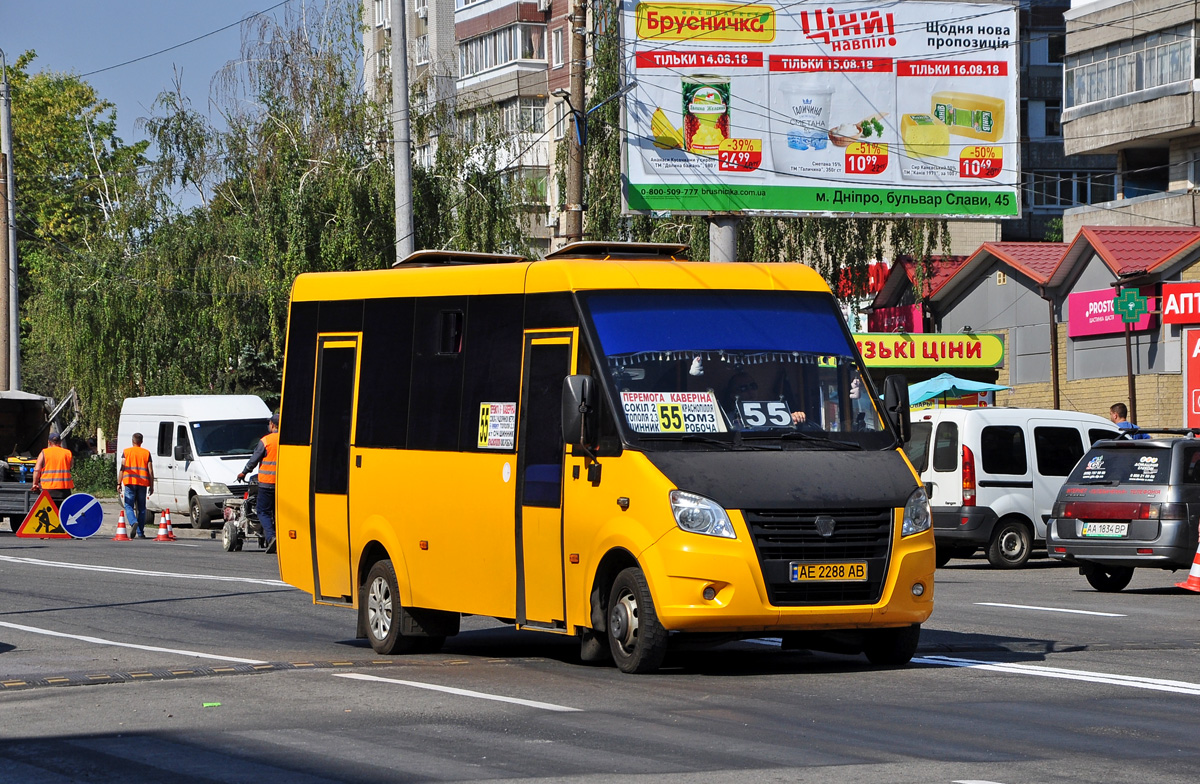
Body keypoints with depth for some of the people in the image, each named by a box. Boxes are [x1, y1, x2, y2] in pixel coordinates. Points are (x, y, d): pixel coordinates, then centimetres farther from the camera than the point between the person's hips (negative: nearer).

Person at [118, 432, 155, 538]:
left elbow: (122, 468, -2)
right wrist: (151, 486, 9)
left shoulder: (126, 452, 5)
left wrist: (119, 483, 0)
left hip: (130, 482, -2)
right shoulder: (146, 453, 8)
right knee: (141, 508, 7)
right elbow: (150, 471, 5)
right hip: (143, 483, 2)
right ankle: (140, 533, 5)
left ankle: (133, 522, -26)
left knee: (129, 506, 3)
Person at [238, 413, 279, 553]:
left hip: (267, 482, -4)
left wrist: (244, 473, 13)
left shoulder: (266, 440, -6)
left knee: (263, 511, 2)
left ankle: (271, 537, -18)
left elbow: (254, 459, -1)